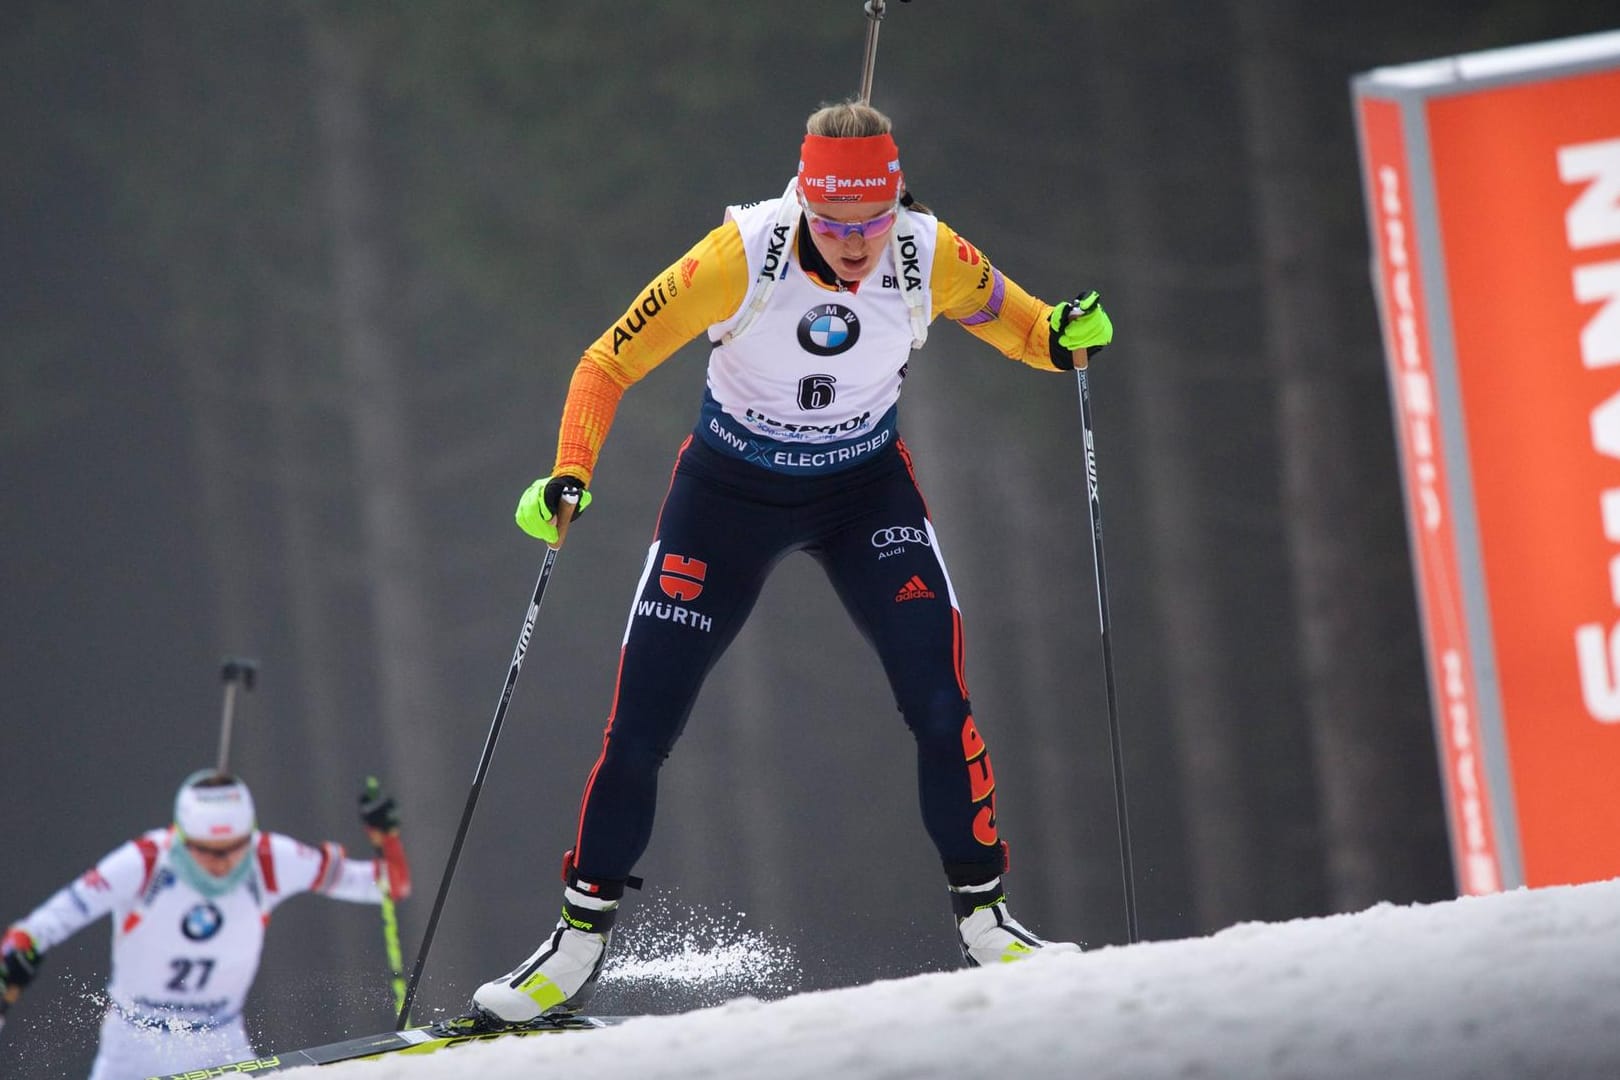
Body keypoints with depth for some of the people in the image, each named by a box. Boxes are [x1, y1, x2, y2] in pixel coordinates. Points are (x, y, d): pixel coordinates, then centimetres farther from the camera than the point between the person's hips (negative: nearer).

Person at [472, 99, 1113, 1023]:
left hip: (866, 489, 1)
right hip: (730, 492, -1)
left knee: (938, 697, -17)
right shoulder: (744, 256, -28)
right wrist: (569, 479, -32)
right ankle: (582, 939, 15)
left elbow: (1022, 326, -4)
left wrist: (1067, 338, -27)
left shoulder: (930, 259, -22)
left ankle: (984, 916, -1)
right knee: (641, 726, -3)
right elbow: (611, 364, -19)